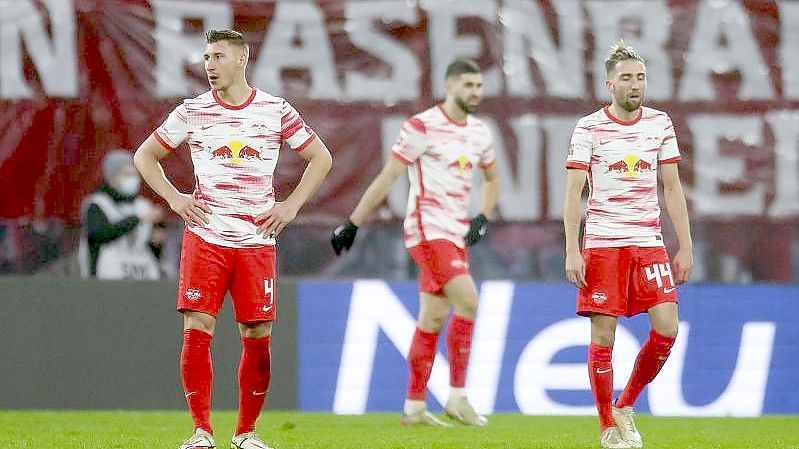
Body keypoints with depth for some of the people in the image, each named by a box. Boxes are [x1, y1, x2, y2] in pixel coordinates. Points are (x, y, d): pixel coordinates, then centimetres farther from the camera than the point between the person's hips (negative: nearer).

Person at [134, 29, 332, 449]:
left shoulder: (276, 111, 4)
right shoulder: (192, 112, 4)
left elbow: (321, 157, 14)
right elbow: (145, 155, 14)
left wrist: (291, 205, 3)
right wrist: (174, 198, 1)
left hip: (256, 241, 1)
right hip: (204, 237, -1)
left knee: (258, 338, 0)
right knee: (197, 331, -11)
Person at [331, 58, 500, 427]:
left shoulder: (479, 132, 11)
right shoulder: (422, 127, -10)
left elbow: (491, 179, 28)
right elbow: (387, 178, -8)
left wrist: (482, 219, 10)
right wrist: (352, 224, -7)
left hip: (455, 234, 7)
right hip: (427, 229, -7)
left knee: (432, 319, 8)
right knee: (467, 301, -19)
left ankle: (414, 407, 13)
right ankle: (458, 397, -13)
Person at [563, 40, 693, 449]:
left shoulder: (660, 124, 8)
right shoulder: (589, 128, -2)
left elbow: (672, 188, 11)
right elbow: (574, 192, -4)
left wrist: (685, 247, 7)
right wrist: (572, 252, -12)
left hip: (649, 242, 3)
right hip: (602, 244, -3)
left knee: (666, 329, -9)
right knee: (603, 336, -4)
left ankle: (626, 406, 11)